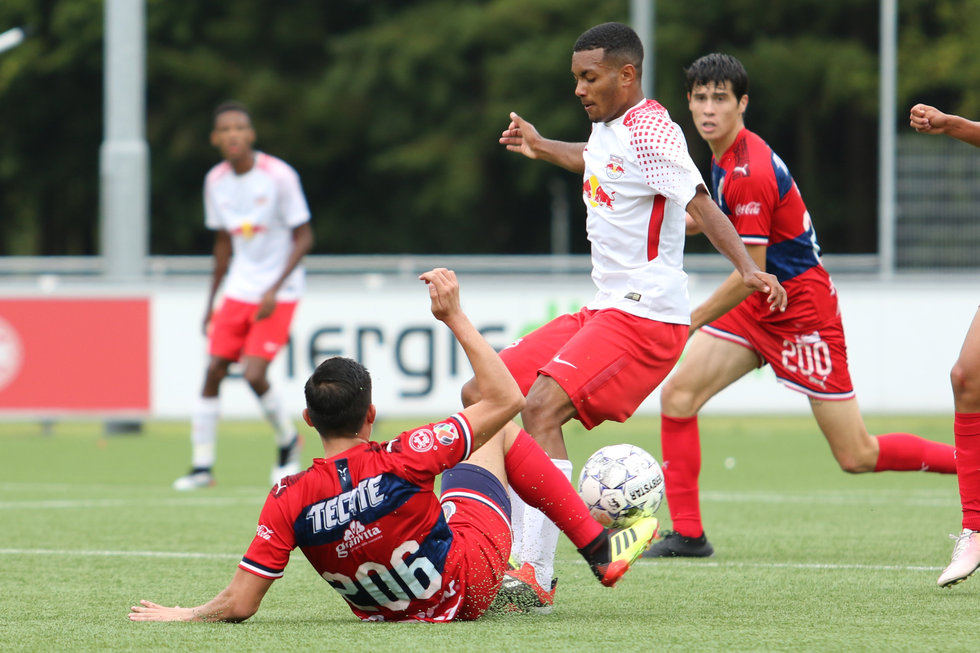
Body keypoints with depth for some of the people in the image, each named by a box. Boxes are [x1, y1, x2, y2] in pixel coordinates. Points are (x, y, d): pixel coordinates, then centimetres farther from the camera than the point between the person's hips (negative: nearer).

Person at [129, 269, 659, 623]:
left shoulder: (288, 500, -26)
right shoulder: (400, 463, -33)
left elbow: (238, 604, -23)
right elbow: (505, 399, -23)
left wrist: (185, 615, -5)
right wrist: (454, 316, -20)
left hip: (383, 607, 4)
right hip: (466, 589, -4)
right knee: (499, 431, 13)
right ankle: (601, 551, 23)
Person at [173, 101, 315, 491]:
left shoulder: (279, 176, -14)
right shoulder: (216, 182, 2)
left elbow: (303, 238, -10)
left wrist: (274, 289, -19)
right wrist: (212, 302, 15)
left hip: (279, 293, -5)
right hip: (239, 291, 5)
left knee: (254, 374, -15)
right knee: (214, 369, -4)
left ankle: (287, 441, 12)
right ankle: (202, 465, 4)